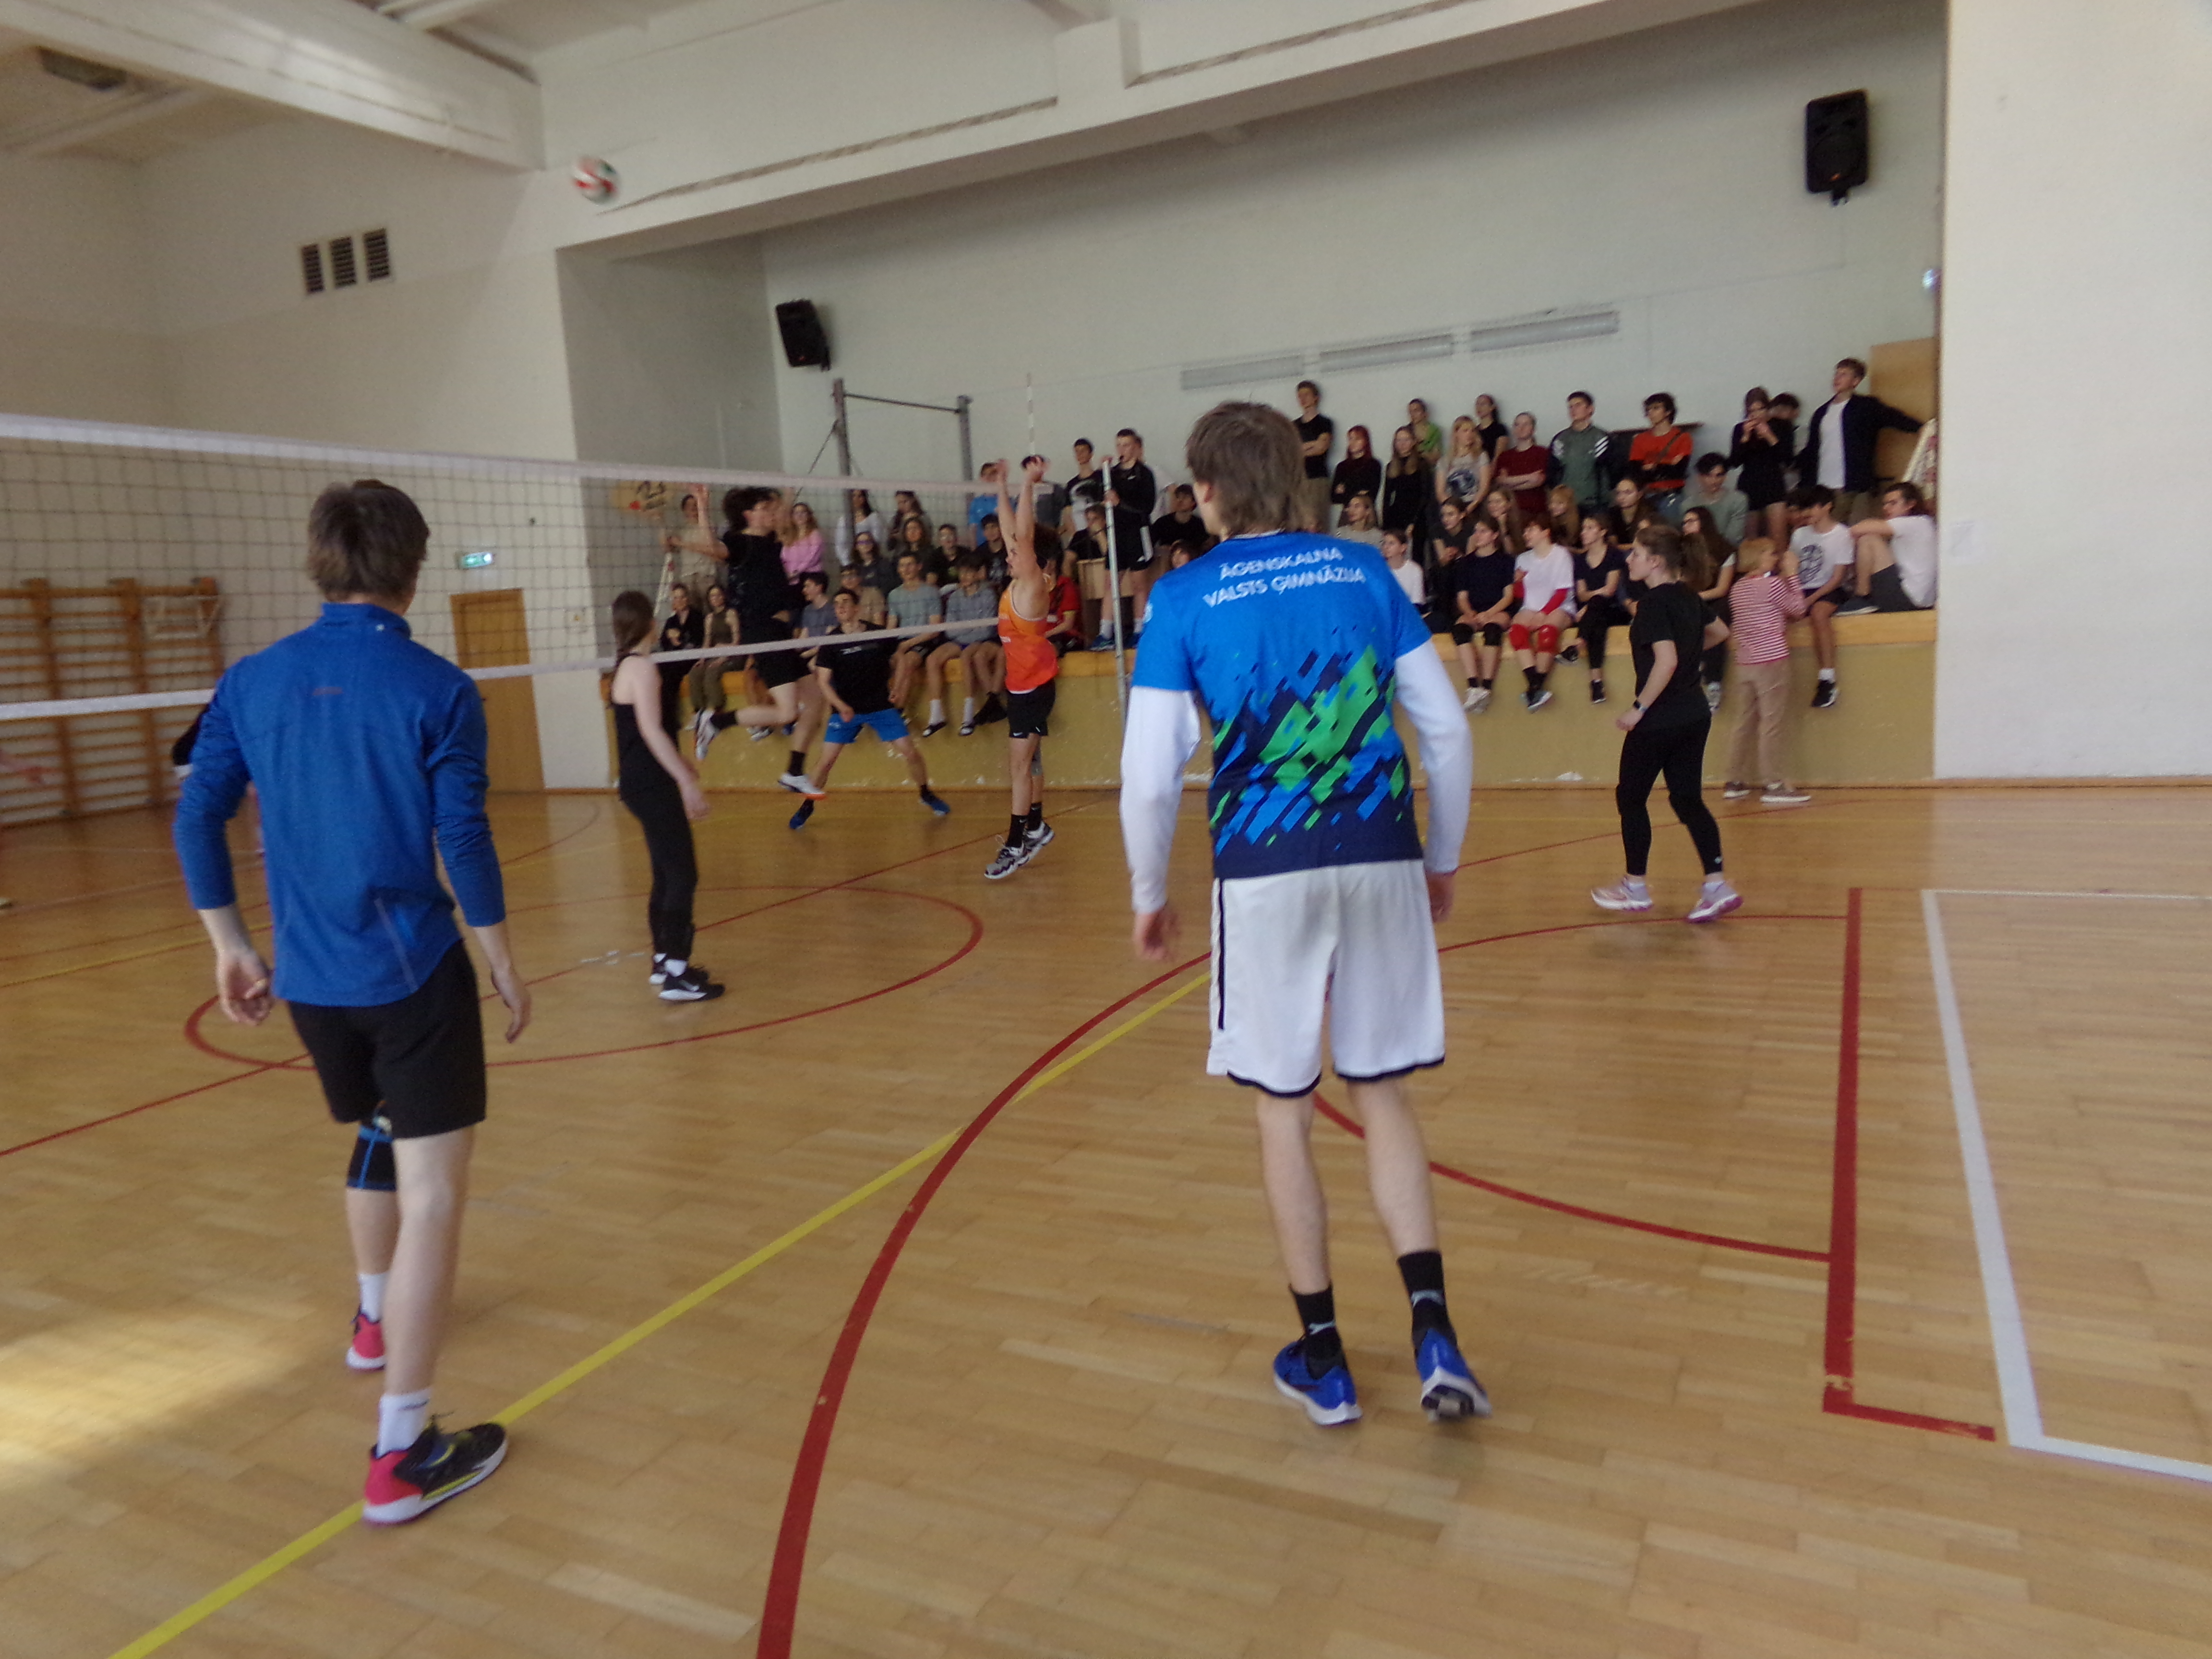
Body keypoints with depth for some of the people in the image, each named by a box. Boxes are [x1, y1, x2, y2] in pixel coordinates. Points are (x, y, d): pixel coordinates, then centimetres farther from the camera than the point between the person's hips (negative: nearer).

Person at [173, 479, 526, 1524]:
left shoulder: (252, 681, 2)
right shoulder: (438, 690, -11)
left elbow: (197, 821, 4)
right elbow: (464, 847, -13)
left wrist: (231, 947, 15)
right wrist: (504, 967, -3)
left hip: (307, 978, 6)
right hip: (413, 976, -6)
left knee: (376, 1136, 30)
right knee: (433, 1194, -2)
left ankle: (376, 1321, 51)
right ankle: (401, 1456, -1)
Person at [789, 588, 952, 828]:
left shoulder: (879, 635, -3)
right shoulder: (831, 642, -6)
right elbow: (823, 681, -7)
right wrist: (841, 707, -21)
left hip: (882, 706, 1)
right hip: (845, 710, -1)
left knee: (910, 752, -3)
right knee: (826, 759, -6)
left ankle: (926, 794, 21)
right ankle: (807, 806, 13)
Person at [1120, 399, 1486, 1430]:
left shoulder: (1184, 598, -2)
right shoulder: (1364, 572, 7)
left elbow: (1149, 775, -6)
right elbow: (1447, 732, 6)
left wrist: (1149, 897, 8)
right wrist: (1444, 859, 19)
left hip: (1265, 871, -3)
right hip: (1383, 858, 3)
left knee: (1284, 1110, 12)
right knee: (1384, 1097, 17)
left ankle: (1323, 1363, 23)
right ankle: (1433, 1336, 8)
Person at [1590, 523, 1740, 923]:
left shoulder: (1653, 603, -16)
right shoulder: (1687, 597, 9)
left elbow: (1666, 661, -26)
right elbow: (1720, 632, 26)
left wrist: (1639, 708, -21)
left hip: (1660, 721, -8)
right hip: (1695, 716, 8)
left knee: (1630, 798, 7)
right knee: (1688, 799, 10)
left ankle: (1635, 888, 16)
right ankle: (1717, 886, 3)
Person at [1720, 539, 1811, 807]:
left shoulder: (1739, 587, 12)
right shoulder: (1773, 584, -9)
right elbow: (1798, 608, 0)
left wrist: (1784, 578, 20)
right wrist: (1792, 574, 4)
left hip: (1744, 663, 7)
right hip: (1772, 661, -7)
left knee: (1746, 722, 12)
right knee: (1772, 724, -6)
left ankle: (1735, 782, 14)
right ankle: (1775, 785, -5)